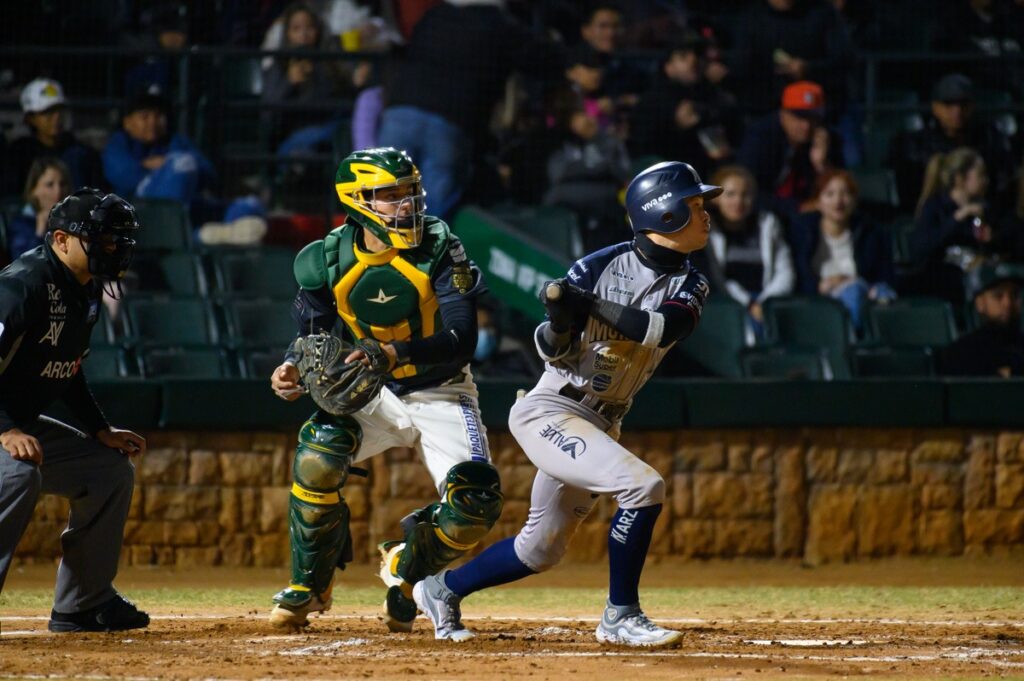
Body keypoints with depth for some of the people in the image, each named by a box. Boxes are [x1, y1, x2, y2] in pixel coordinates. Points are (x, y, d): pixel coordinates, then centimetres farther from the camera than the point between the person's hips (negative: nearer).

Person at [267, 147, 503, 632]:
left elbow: (462, 342, -25)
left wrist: (396, 352, -42)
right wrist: (293, 371, -25)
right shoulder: (329, 261, -10)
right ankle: (308, 587, -7)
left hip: (440, 394, -1)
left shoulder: (439, 250, -17)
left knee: (475, 503, -21)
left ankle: (406, 571, 14)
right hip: (372, 396, 1)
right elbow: (311, 336, -1)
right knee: (318, 457, -30)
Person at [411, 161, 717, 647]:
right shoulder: (599, 267, -11)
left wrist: (588, 305, -29)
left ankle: (443, 590, 34)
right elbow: (553, 352, -8)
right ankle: (621, 616, -15)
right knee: (643, 486, -25)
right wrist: (560, 321, -30)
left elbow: (664, 329, -21)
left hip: (601, 424, 7)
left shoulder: (689, 286, 0)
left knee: (542, 548, 14)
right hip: (549, 411, -7)